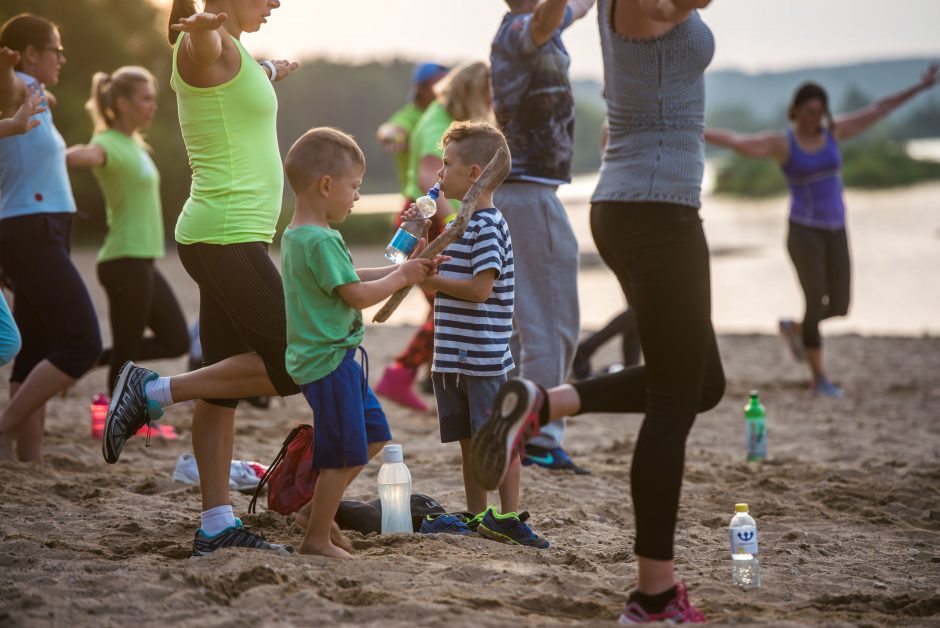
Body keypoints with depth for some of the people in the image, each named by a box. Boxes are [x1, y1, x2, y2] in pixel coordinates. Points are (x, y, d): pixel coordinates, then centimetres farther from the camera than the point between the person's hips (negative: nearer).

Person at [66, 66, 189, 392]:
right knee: (125, 356, -2)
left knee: (176, 343, 10)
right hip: (125, 263, -9)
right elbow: (73, 158, -38)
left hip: (142, 262, 9)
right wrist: (74, 155, -57)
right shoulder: (108, 144, -15)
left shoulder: (131, 144, 13)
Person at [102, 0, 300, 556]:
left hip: (227, 239, 10)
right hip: (228, 237, -10)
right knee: (292, 365, -9)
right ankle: (153, 392, -6)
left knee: (224, 387, 6)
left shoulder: (231, 52, 19)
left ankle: (218, 524, 7)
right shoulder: (206, 45, -10)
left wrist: (267, 72, 64)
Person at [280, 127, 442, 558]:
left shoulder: (295, 235, 12)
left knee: (374, 435, 19)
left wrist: (402, 271, 12)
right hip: (329, 361, -10)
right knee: (344, 455, -1)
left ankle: (319, 507, 25)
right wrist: (400, 277, -6)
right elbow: (358, 295, -20)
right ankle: (317, 539, 8)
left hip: (329, 357, 10)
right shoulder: (321, 241, -21)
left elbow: (349, 279, 17)